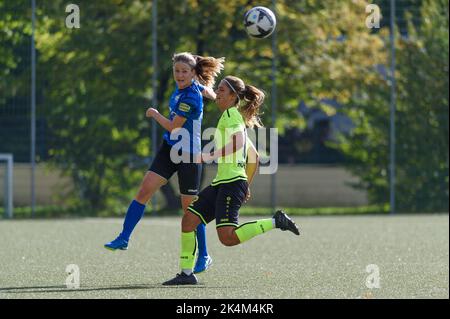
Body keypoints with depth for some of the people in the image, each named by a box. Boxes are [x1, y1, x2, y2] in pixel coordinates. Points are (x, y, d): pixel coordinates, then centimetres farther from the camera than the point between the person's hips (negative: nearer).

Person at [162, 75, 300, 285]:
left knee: (227, 238, -19)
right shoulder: (238, 119, 23)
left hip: (232, 182, -10)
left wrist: (211, 156, -24)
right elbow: (254, 157, 27)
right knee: (189, 219, 2)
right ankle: (187, 273, 4)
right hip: (221, 183, 10)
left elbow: (238, 141, -24)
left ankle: (275, 221, -8)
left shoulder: (231, 114, -6)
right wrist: (246, 185, 30)